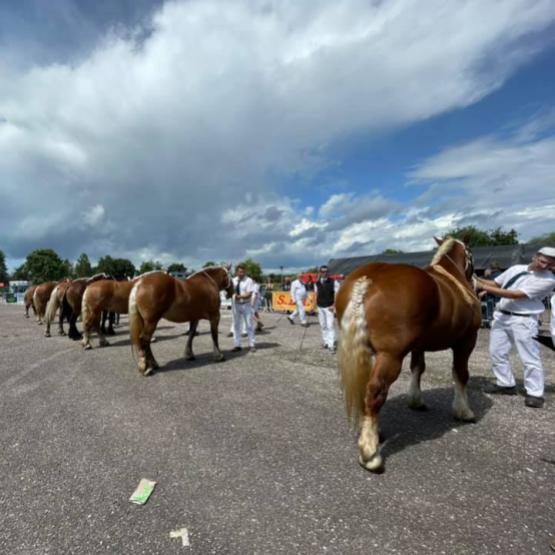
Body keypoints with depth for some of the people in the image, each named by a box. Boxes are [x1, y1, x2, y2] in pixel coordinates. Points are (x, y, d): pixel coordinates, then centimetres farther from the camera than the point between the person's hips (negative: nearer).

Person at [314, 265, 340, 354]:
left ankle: (331, 345, -6)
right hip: (320, 307, 4)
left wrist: (334, 305, -13)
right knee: (323, 326, 11)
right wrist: (315, 305, 12)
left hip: (329, 307, -4)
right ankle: (326, 342, 25)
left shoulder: (333, 282, -8)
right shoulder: (317, 283, 4)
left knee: (330, 326, -9)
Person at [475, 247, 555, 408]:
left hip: (523, 321, -6)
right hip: (501, 316, 6)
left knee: (529, 358, -1)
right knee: (496, 352, 11)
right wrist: (477, 279, -4)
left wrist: (485, 287, -22)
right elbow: (495, 283, 15)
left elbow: (516, 295, -20)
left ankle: (535, 393, 12)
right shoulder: (516, 269, 6)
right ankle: (506, 384, 25)